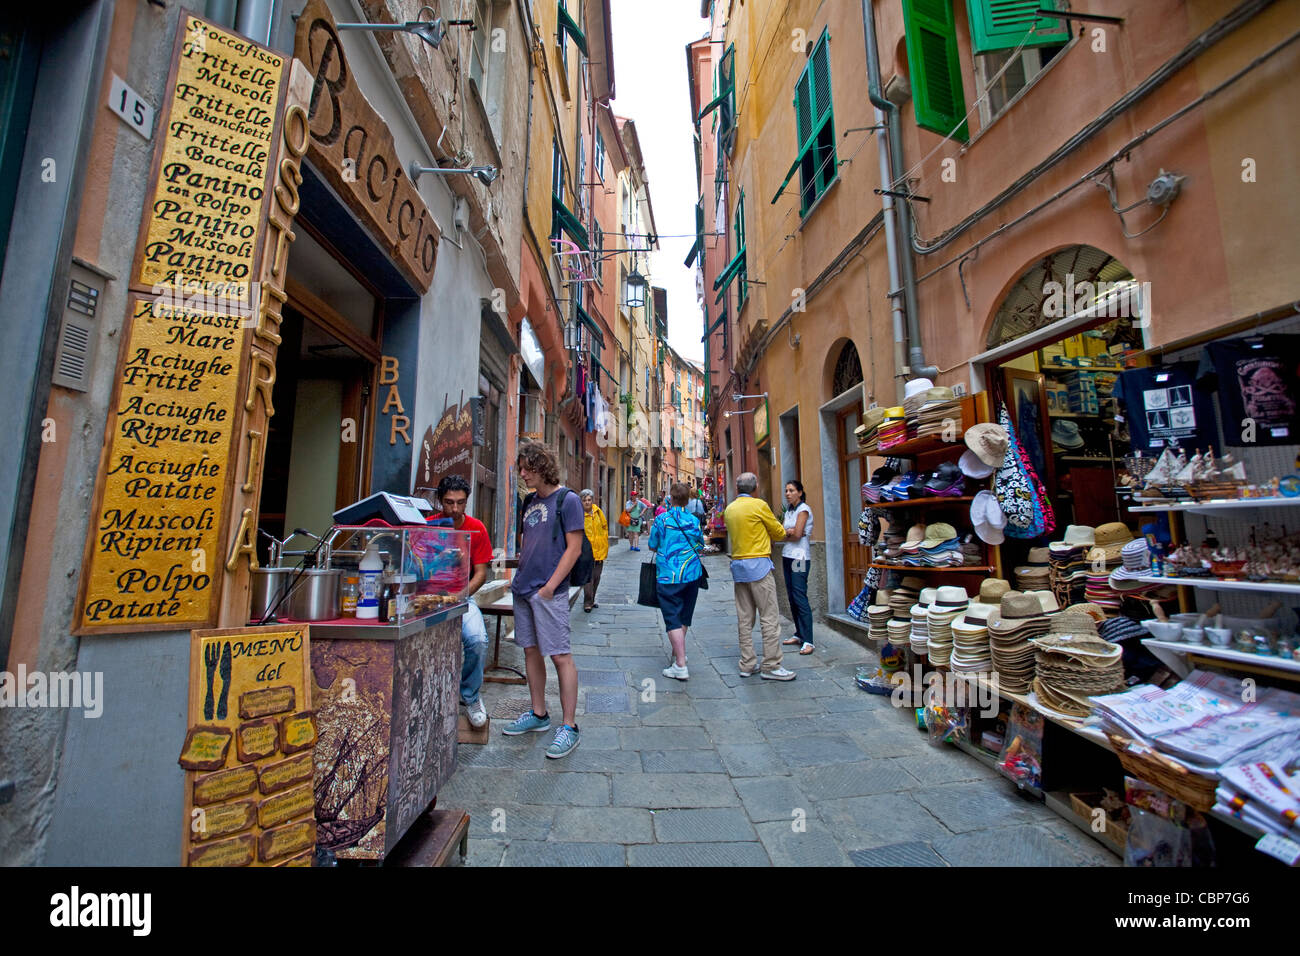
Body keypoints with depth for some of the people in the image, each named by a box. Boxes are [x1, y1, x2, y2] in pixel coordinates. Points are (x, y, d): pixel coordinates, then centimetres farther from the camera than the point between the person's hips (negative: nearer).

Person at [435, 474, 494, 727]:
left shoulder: (476, 529, 0)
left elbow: (481, 573, 2)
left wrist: (460, 596, -14)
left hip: (463, 598, 0)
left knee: (478, 640, -25)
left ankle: (470, 696, 4)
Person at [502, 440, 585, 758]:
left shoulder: (567, 500, -8)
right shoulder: (530, 501, 14)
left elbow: (574, 548, -12)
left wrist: (550, 586, -15)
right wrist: (520, 576, 11)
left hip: (549, 592, -8)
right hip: (524, 589, 8)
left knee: (560, 656, -3)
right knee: (531, 651, 15)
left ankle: (569, 726, 7)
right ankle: (538, 714, 30)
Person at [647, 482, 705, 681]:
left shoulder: (662, 519, -8)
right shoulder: (694, 521, 1)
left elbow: (652, 547, 1)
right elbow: (700, 548, 9)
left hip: (669, 576, -4)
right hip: (692, 574, 4)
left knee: (673, 619, -1)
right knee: (684, 616, 20)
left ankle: (680, 666, -3)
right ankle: (678, 652, 37)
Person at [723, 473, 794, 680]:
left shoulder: (729, 509, 10)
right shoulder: (759, 505, -9)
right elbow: (779, 533, 1)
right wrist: (768, 534, 21)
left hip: (738, 565, 7)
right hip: (758, 564, -7)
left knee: (744, 618, 11)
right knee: (769, 618, 0)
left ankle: (747, 665, 17)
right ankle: (771, 666, 5)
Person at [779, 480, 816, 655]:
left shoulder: (803, 509, -7)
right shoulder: (789, 510, 16)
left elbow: (797, 535, -15)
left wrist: (785, 533, 1)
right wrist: (790, 532, -11)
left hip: (800, 557, -8)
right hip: (787, 556, 8)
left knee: (800, 597, -11)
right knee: (792, 597, 10)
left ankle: (808, 641, -9)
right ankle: (799, 634, 20)